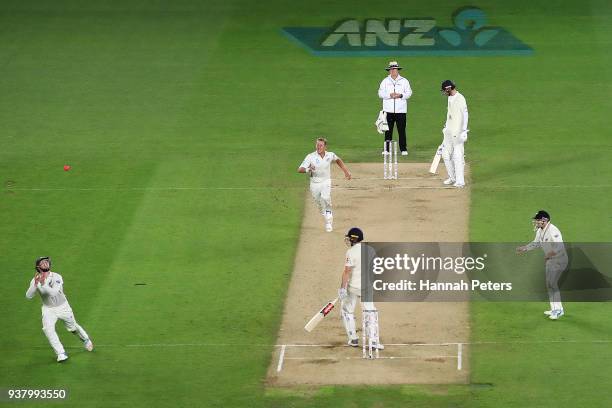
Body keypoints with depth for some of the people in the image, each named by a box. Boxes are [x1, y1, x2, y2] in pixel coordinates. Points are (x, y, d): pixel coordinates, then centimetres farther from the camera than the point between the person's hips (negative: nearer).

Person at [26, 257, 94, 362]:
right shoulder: (35, 280, -14)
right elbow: (28, 296, -25)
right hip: (48, 309, 1)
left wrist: (43, 284, -49)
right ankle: (61, 354, -17)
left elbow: (53, 292, -36)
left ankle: (86, 340, 48)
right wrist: (36, 284, -39)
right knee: (48, 329, -23)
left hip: (63, 307, -1)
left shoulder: (56, 277, -22)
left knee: (73, 327, 16)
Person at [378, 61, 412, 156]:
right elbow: (380, 93, 3)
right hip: (388, 110, 1)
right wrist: (390, 95, -13)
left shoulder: (404, 81, 9)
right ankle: (387, 149, 5)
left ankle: (403, 149, 2)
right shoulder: (385, 81, 10)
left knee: (402, 130, -2)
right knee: (388, 130, 1)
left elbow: (409, 93, 4)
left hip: (401, 110, -1)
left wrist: (400, 95, -13)